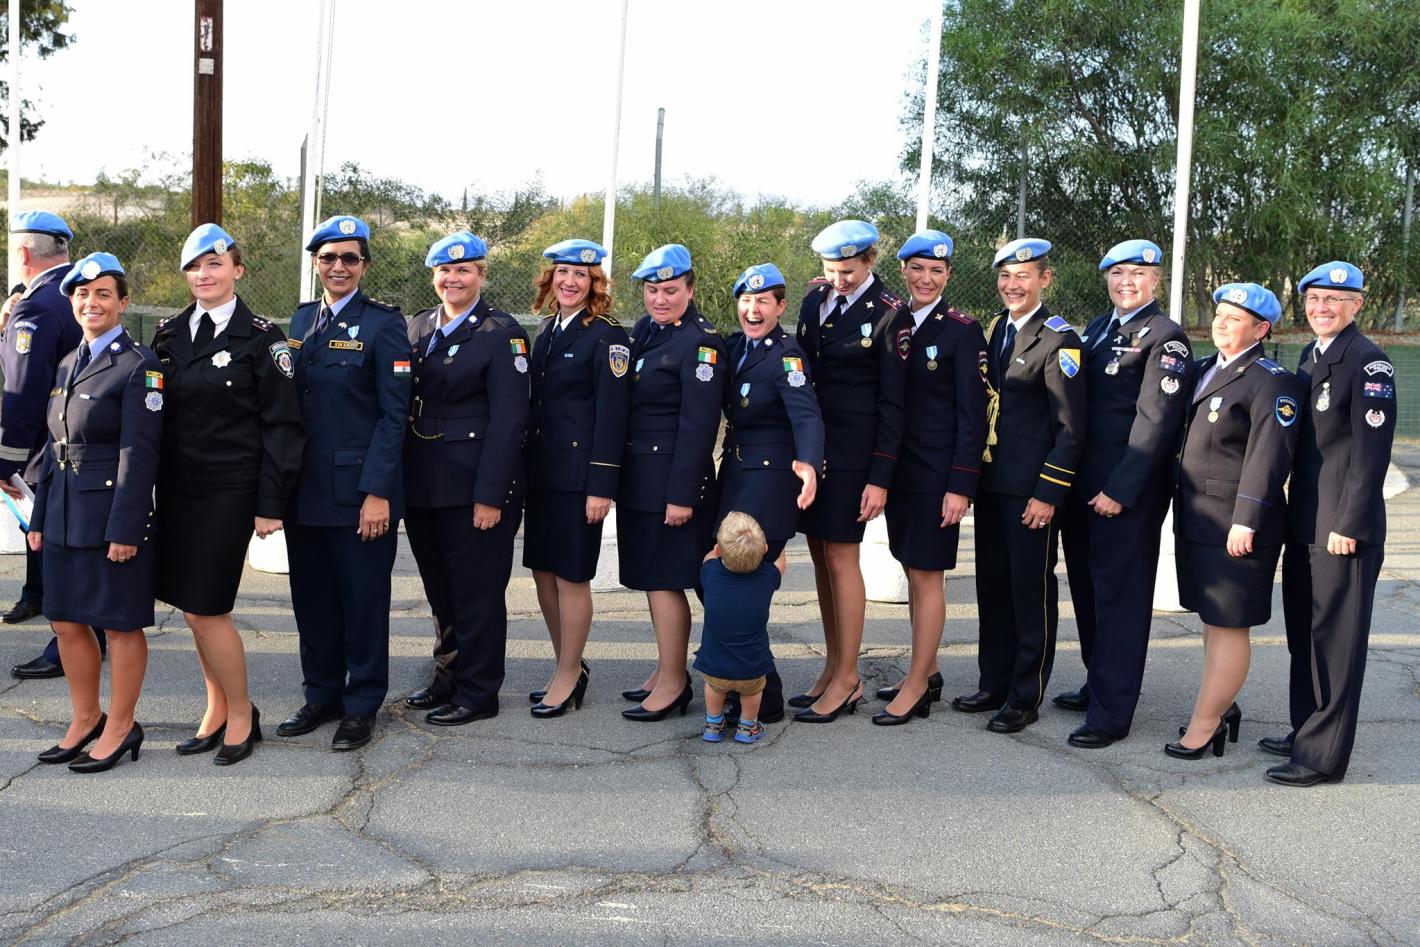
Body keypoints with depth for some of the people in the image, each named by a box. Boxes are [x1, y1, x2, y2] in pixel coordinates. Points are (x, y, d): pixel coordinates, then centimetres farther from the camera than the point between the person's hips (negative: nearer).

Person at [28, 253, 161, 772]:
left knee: (120, 623, 3)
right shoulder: (68, 364, 14)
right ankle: (85, 719, 29)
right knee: (67, 621, 13)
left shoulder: (139, 365, -10)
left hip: (114, 513, -8)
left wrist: (125, 528, -18)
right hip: (65, 514, 8)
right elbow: (54, 446, 17)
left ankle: (120, 728, 16)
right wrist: (39, 517, 15)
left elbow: (139, 453, -15)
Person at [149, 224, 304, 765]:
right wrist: (153, 486, 7)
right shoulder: (169, 334, 9)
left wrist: (271, 504, -11)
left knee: (205, 608, -5)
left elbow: (281, 426, -7)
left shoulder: (260, 339, -7)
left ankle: (241, 714, 13)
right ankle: (216, 711, 26)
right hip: (176, 488, 6)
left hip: (228, 491, -5)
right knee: (193, 608, 10)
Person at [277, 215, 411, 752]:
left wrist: (378, 492, -16)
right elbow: (288, 404, 14)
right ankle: (321, 696, 27)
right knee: (312, 598, 13)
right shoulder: (301, 320, 12)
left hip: (360, 490, -5)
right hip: (305, 489, 6)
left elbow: (393, 414, -10)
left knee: (363, 600, 4)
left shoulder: (383, 324, -6)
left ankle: (361, 707, 16)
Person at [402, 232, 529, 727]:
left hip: (474, 485, -6)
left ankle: (477, 693, 13)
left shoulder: (501, 333, -8)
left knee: (476, 591, 1)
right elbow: (402, 403, 13)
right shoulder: (417, 328, 12)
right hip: (422, 484, 6)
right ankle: (450, 673, 32)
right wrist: (398, 481, 6)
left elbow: (508, 418, -12)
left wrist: (490, 495, -17)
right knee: (439, 588, 16)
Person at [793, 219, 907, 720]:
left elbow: (892, 403, -9)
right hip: (809, 440, 6)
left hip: (852, 448, -6)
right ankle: (832, 665, 20)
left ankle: (847, 676, 8)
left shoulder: (886, 313, -9)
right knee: (819, 554, 10)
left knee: (840, 557, -3)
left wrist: (880, 477, -12)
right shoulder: (814, 298, 8)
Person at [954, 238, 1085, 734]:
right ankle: (994, 683, 25)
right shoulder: (993, 330, 11)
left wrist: (1048, 493, -15)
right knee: (993, 585, 14)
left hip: (1031, 489, -7)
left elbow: (1071, 427, -13)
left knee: (1032, 590, 2)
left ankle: (1026, 698, 11)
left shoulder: (1058, 339, -10)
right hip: (991, 482, 7)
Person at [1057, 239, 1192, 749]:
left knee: (1119, 596, -3)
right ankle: (1098, 683, 31)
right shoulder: (1096, 329, 16)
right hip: (1084, 486, 8)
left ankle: (1111, 712, 3)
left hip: (1127, 492, -8)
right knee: (1087, 588, 16)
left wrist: (1120, 489, -19)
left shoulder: (1165, 337, -9)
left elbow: (1156, 420, -16)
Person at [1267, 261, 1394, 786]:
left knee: (1335, 639, -1)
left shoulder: (1368, 362, -13)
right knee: (1303, 633, 16)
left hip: (1343, 526, -8)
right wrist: (1293, 513, 14)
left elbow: (1373, 451, -16)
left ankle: (1324, 756, 6)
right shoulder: (1309, 355, 13)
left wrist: (1349, 525, -18)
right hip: (1305, 521, 9)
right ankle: (1306, 730, 29)